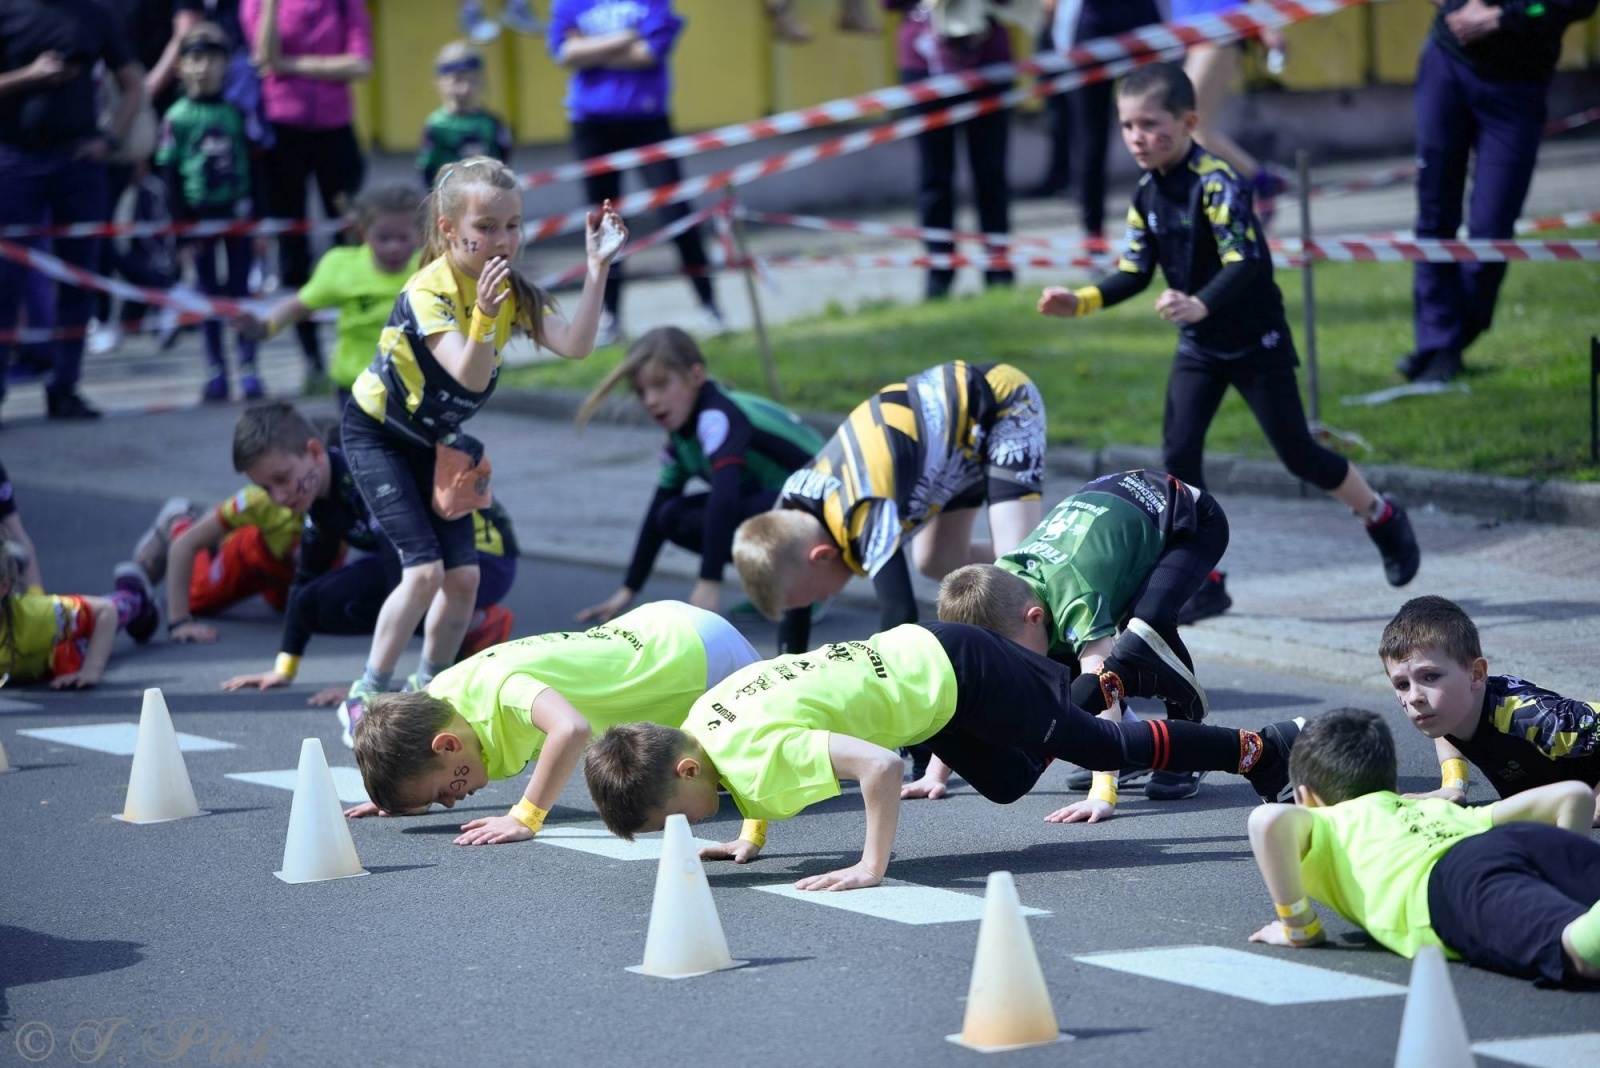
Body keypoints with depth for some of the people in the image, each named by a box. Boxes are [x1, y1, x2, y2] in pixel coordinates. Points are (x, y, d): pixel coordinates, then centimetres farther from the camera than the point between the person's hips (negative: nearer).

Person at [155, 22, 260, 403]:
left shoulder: (236, 113, 1)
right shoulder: (177, 117, -4)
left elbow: (252, 165, 4)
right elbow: (170, 175, -3)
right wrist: (181, 226, -7)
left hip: (236, 212, 1)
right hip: (199, 214, -1)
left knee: (240, 289, 4)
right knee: (209, 292, 7)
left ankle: (248, 367, 8)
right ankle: (217, 369, 13)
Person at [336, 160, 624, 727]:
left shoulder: (514, 291, -9)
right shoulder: (429, 291, -28)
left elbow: (574, 345, -25)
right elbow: (471, 377, -39)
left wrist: (597, 268, -31)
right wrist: (484, 315, -55)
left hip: (434, 440, 6)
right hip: (376, 433, -6)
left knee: (464, 575, -2)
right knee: (425, 569, -18)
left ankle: (427, 691, 17)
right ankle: (366, 697, -7)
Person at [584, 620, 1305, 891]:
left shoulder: (758, 755, -33)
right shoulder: (700, 718, -7)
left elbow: (881, 768, -40)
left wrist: (873, 867, -34)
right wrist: (751, 837, 10)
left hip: (945, 673, -8)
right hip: (915, 656, 8)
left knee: (1101, 747, 9)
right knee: (1004, 782, 31)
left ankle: (1256, 749, 24)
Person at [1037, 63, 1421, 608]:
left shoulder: (1217, 184, -22)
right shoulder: (1147, 195, 1)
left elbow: (1244, 264, -31)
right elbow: (1134, 272, 5)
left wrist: (1199, 305, -49)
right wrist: (1082, 301, -11)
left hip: (1256, 340, -7)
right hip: (1199, 345, 7)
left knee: (1298, 453, 2)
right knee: (1178, 454, -5)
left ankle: (1384, 519, 26)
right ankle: (1203, 579, 3)